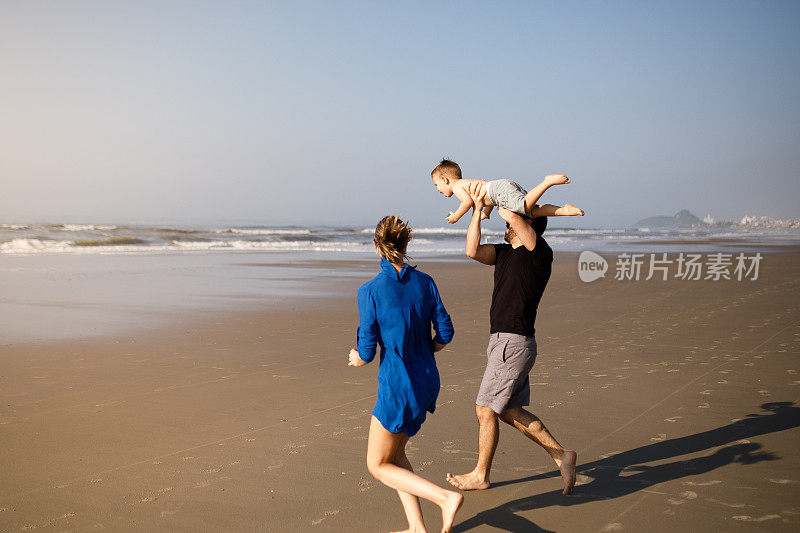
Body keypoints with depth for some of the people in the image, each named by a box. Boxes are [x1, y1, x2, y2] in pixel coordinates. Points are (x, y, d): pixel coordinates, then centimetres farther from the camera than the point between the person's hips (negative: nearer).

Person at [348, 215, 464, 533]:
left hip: (397, 387, -6)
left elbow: (367, 351, -12)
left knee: (378, 466, 11)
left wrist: (357, 360, 11)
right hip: (428, 382, 6)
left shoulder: (370, 291, -13)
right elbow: (445, 333, 3)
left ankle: (445, 497, -6)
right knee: (394, 454, 22)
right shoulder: (424, 282, 0)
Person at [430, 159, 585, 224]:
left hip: (502, 189, -9)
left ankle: (548, 181, -27)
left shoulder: (457, 186, 5)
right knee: (533, 211, -2)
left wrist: (456, 216, 1)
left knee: (525, 207, -28)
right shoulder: (467, 183, 34)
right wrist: (486, 213, 38)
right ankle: (564, 210, -13)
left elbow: (468, 201, -13)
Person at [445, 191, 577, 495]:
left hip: (513, 344, -9)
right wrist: (477, 209, 2)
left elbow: (511, 216, -24)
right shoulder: (505, 253, 13)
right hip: (502, 341, 9)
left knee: (485, 409, 1)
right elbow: (473, 251, 2)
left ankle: (480, 475, 17)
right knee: (509, 411, 15)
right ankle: (560, 454, 22)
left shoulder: (540, 253, -13)